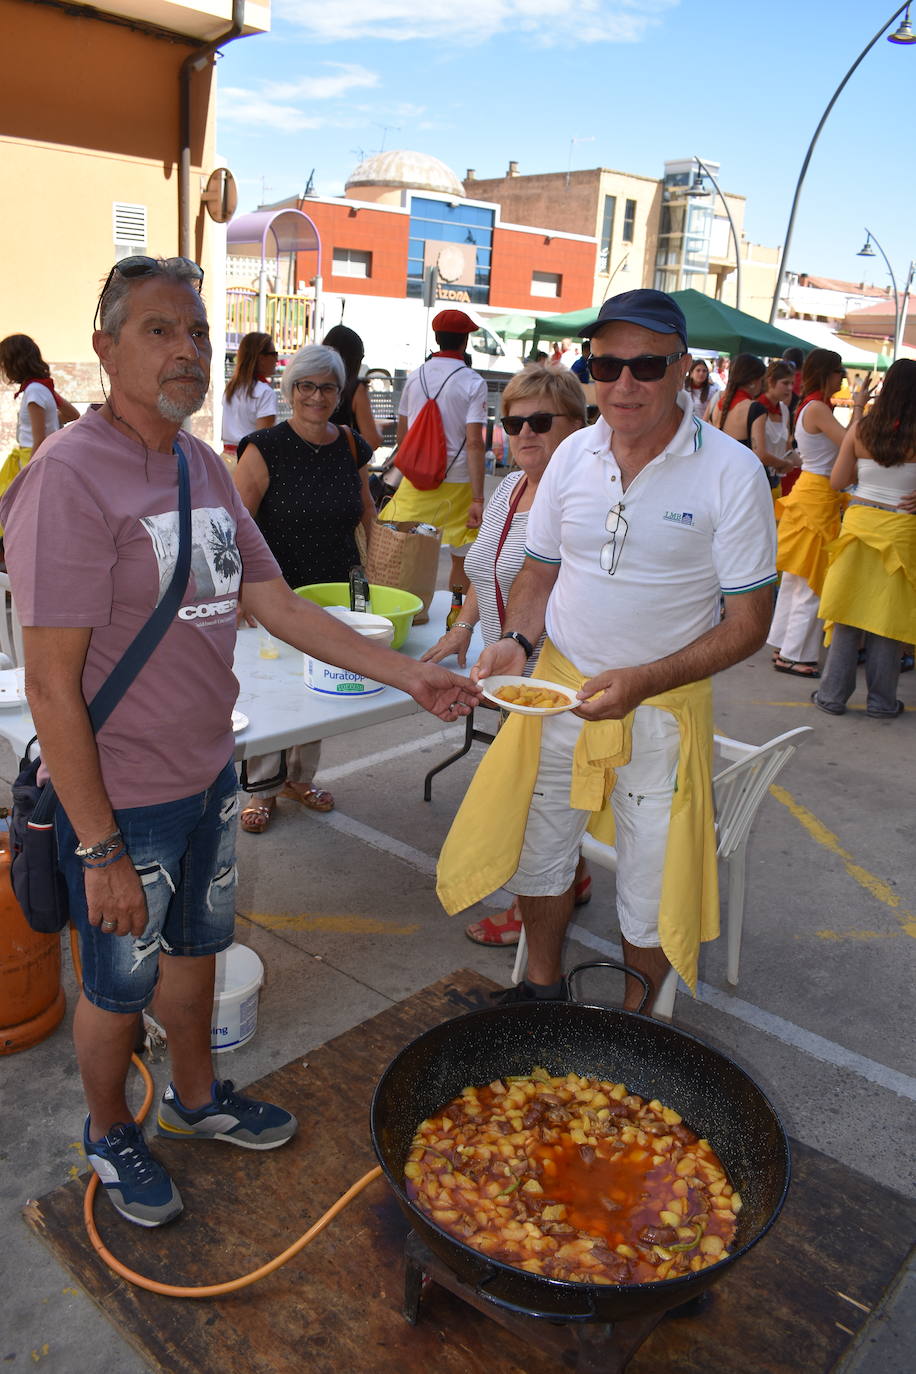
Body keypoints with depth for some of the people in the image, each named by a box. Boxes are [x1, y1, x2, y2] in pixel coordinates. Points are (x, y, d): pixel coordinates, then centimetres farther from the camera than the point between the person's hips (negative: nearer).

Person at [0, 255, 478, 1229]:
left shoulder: (204, 466, 3)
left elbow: (279, 607, 6)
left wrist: (411, 676, 1)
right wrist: (100, 848, -21)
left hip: (209, 774, 7)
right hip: (123, 800, -7)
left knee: (195, 946, 25)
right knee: (120, 985, 15)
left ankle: (195, 1097, 50)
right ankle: (110, 1134, 43)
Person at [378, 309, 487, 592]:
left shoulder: (415, 377, 6)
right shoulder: (473, 383, -8)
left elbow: (401, 435, 14)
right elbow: (474, 443, -15)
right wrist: (478, 499, -16)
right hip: (457, 484, -4)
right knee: (463, 558, 9)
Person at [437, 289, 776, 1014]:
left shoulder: (732, 472, -13)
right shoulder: (575, 454, -1)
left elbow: (748, 623, -12)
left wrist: (642, 681, -24)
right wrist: (517, 641, -10)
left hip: (663, 707, -3)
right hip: (558, 685, 4)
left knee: (651, 889, 8)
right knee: (537, 850, 16)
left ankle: (634, 1021, 36)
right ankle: (542, 983, 43)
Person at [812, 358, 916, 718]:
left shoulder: (860, 429, -2)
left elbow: (837, 482, 4)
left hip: (859, 521, 2)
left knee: (849, 612, 9)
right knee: (887, 616, 6)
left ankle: (833, 694, 13)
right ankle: (881, 701, 16)